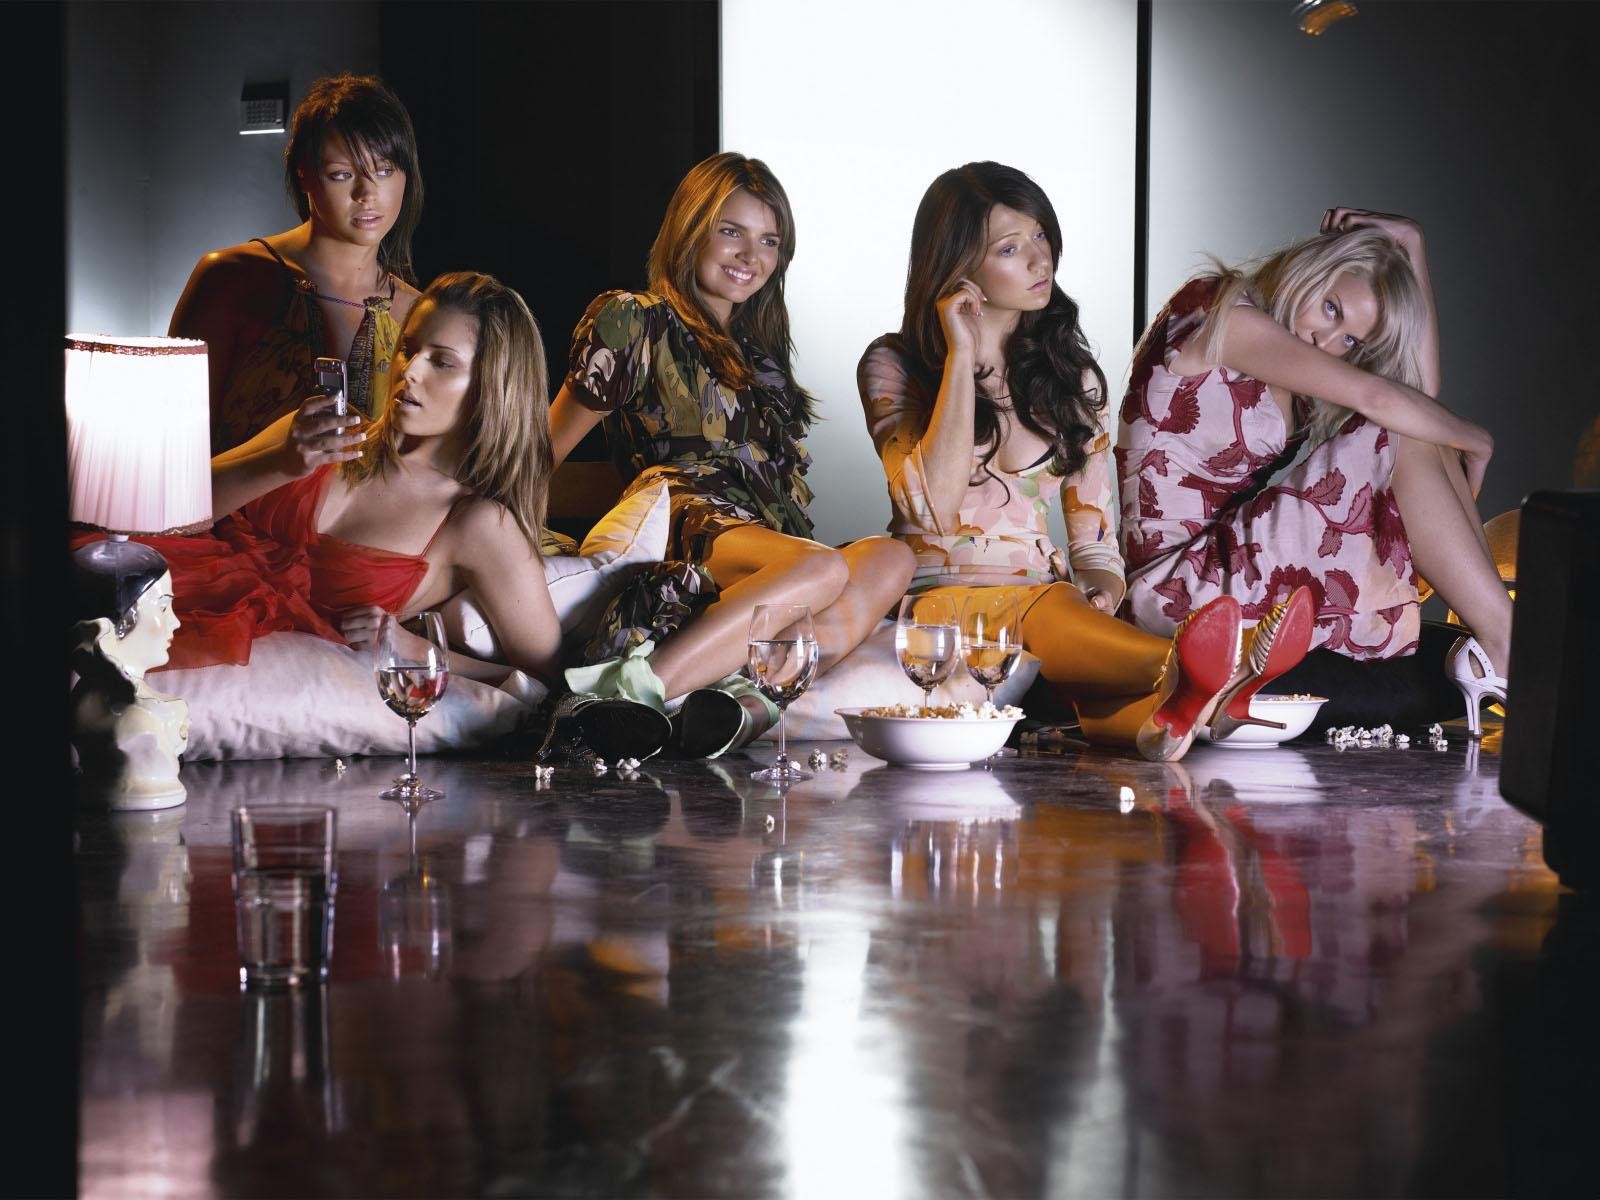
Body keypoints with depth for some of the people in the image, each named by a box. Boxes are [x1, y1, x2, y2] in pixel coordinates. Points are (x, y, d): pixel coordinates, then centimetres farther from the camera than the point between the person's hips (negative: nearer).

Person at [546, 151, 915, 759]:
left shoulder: (757, 351, 32)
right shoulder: (633, 322, 11)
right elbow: (548, 448, 8)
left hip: (770, 536, 6)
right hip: (685, 521, -6)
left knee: (888, 559, -27)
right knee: (820, 568, -38)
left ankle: (747, 704, -46)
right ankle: (624, 691, -48)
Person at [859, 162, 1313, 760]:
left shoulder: (1071, 374, 17)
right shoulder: (893, 364, 5)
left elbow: (1094, 542, 15)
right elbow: (934, 509, -14)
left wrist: (1103, 588, -10)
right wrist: (962, 356, -10)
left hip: (1048, 598, 4)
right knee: (1043, 609, -39)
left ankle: (1168, 711, -70)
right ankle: (1188, 671, -69)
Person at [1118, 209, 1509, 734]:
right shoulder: (1220, 314, -8)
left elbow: (1422, 394, 10)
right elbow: (1375, 398, -15)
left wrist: (1411, 250, 10)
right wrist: (1474, 441, 2)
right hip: (1181, 583, -9)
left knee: (1425, 446, 3)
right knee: (1399, 439, -13)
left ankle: (1497, 645, -9)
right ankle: (1504, 648, -12)